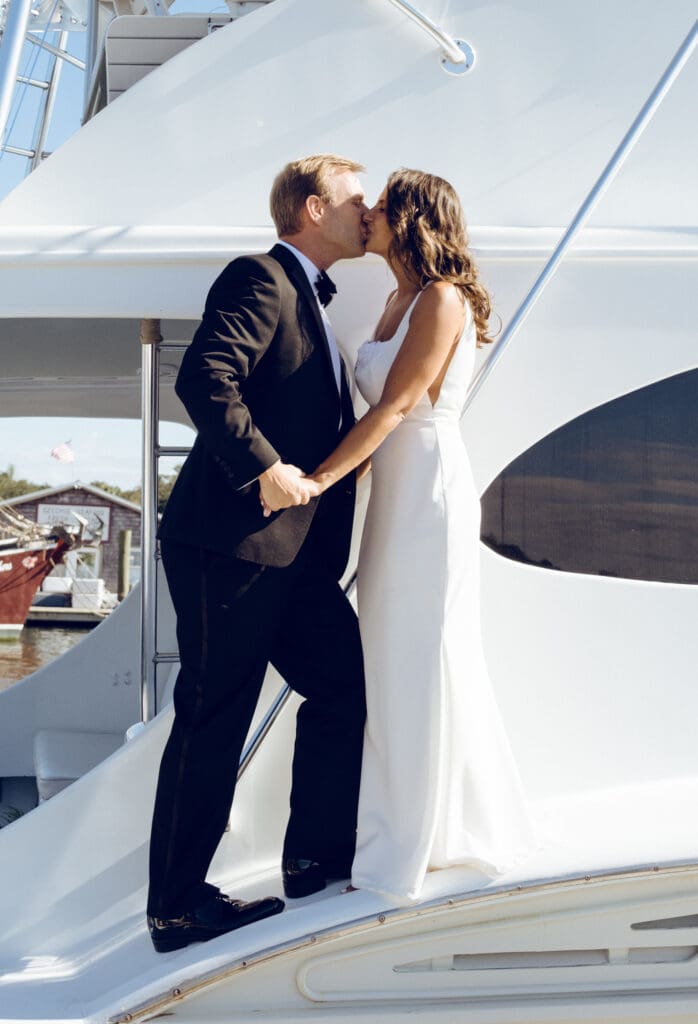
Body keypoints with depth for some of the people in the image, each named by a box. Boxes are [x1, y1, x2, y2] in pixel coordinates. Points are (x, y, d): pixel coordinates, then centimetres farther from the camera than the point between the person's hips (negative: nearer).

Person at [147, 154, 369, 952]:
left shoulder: (307, 297, 22)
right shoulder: (259, 278, -9)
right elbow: (204, 378, -24)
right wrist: (263, 465, -23)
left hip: (291, 549, 10)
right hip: (231, 542, -10)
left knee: (345, 683, 13)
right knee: (214, 721, -2)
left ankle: (316, 853, 27)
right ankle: (177, 907, 10)